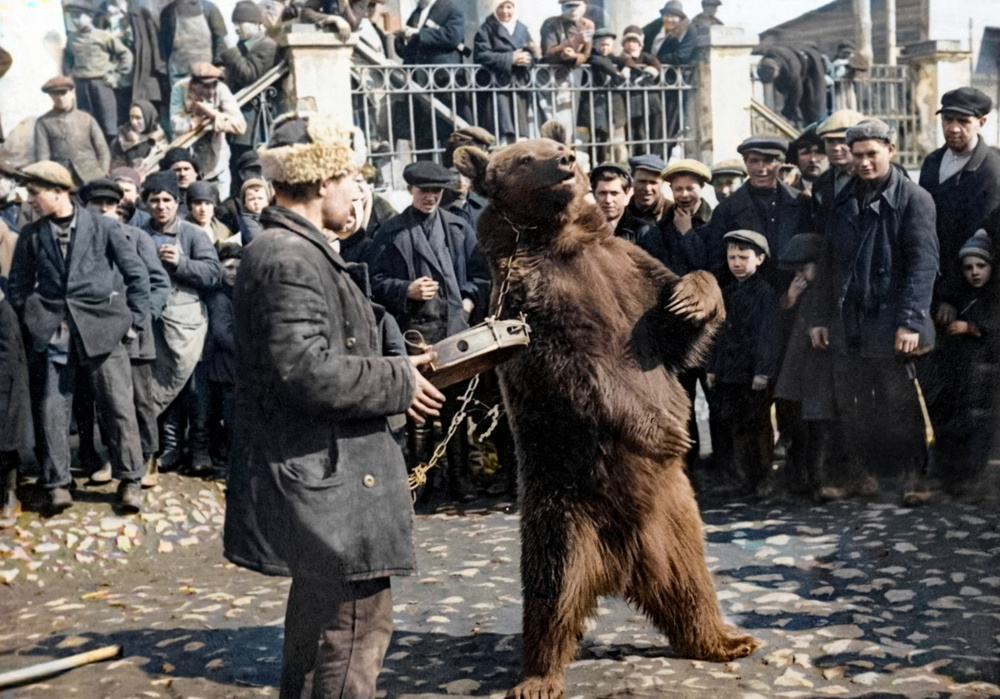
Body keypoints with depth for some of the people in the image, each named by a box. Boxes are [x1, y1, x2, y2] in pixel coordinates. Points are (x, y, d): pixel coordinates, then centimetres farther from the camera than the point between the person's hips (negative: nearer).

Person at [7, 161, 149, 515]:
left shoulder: (103, 227, 1)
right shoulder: (31, 235, 8)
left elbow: (137, 275, 3)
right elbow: (18, 285, 15)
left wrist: (134, 322, 0)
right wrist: (29, 323, 5)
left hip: (101, 329, -2)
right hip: (52, 333, 3)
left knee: (118, 406, 0)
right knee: (50, 409, 2)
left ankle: (129, 481, 10)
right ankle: (56, 485, 11)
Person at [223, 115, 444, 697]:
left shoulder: (295, 250, 16)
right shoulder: (292, 259, -18)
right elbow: (305, 371, -26)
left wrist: (398, 372, 7)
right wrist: (398, 382, -15)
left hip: (319, 477, 11)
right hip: (323, 481, -11)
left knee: (320, 619, 23)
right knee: (356, 622, -4)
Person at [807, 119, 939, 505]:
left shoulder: (913, 199, -2)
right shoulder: (843, 201, 13)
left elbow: (923, 263, -10)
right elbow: (828, 263, 13)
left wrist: (910, 320, -18)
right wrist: (819, 317, 8)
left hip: (890, 325, -5)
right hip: (846, 324, 5)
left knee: (900, 405, 0)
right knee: (851, 405, 9)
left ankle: (910, 474, 11)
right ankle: (861, 470, 21)